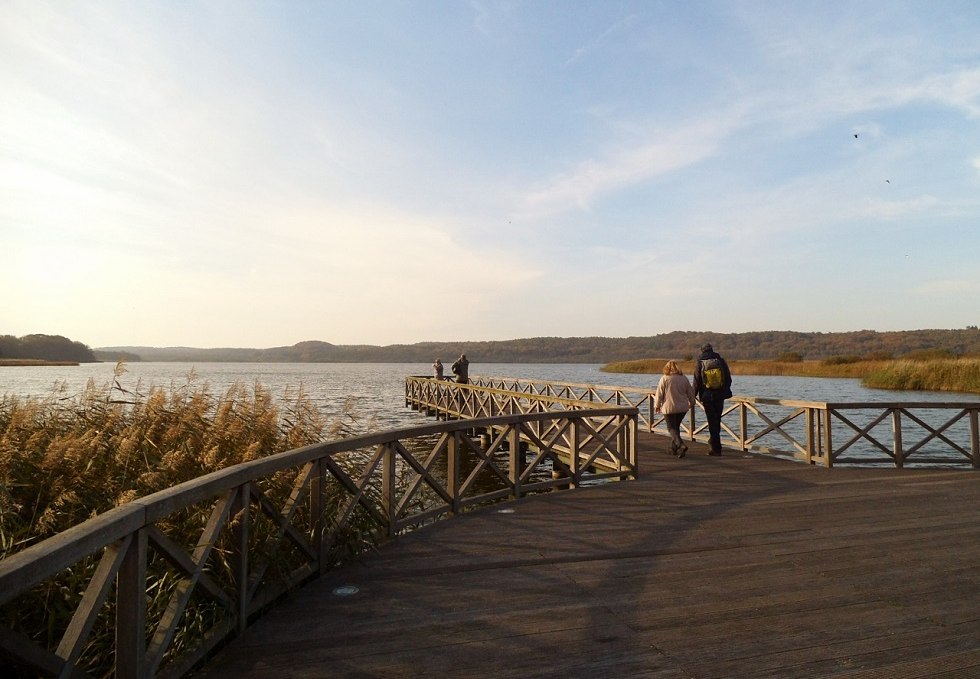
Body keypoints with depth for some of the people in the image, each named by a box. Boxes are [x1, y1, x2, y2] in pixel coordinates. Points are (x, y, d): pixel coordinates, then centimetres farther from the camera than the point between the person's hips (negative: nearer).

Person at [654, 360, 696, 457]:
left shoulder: (664, 379, -8)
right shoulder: (684, 379, 5)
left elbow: (659, 394, -6)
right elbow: (690, 393, 13)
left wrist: (657, 405, 7)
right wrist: (692, 403, 29)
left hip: (669, 408, -4)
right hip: (682, 408, 5)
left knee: (672, 428, 1)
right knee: (676, 427, 18)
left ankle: (681, 445, -21)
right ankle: (674, 448, 22)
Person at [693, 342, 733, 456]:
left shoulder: (700, 364, -4)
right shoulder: (721, 361, 2)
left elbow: (696, 382, -3)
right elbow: (728, 379, 6)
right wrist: (726, 392, 19)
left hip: (707, 397, -2)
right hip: (720, 396, 2)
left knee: (712, 422, 1)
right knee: (717, 420, 17)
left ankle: (716, 448, -1)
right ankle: (713, 441, 31)